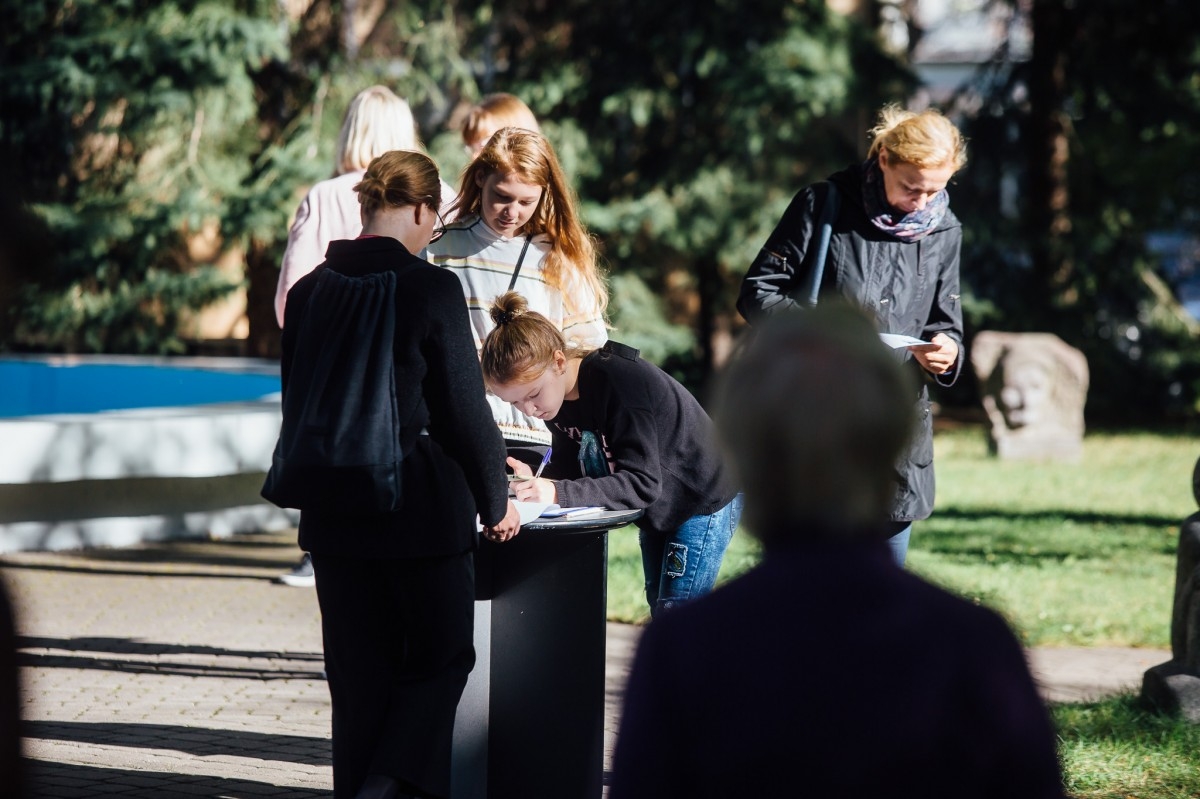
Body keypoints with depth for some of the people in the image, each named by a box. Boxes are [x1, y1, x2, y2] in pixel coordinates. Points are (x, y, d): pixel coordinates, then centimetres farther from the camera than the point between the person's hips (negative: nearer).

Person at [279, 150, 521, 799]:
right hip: (422, 506, -5)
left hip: (335, 518, 5)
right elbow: (464, 410, -10)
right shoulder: (431, 289, -13)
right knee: (441, 659, 8)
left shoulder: (308, 291, 3)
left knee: (359, 676, 12)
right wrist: (496, 501, 2)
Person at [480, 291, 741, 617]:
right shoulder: (556, 394, -9)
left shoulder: (623, 380, -34)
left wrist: (558, 492, -46)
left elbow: (642, 483, -37)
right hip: (655, 510, 8)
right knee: (659, 613, 12)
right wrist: (538, 482, -30)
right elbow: (570, 468, -6)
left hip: (703, 501, -8)